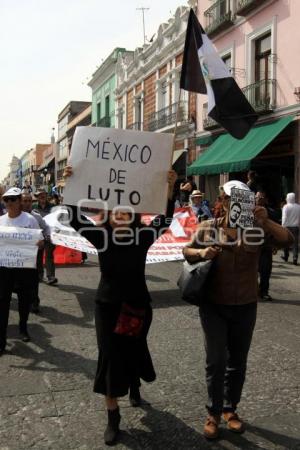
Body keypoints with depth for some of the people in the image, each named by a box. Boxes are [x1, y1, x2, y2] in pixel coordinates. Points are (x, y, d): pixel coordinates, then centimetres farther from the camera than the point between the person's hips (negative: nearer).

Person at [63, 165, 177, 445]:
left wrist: (170, 187, -27)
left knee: (134, 352, 16)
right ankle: (112, 416, 15)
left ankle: (135, 386, 50)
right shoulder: (101, 236, -6)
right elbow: (75, 220, -16)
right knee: (111, 358, 2)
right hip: (107, 306, 0)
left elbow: (165, 218, -16)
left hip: (138, 305, 1)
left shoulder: (142, 236, -6)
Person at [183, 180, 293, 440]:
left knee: (238, 361, 13)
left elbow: (287, 240, -14)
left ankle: (230, 409, 32)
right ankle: (214, 413, 16)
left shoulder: (257, 228, -4)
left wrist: (266, 222, -28)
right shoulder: (208, 228, -4)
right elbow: (187, 251, 6)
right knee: (216, 360, -3)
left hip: (245, 307, 2)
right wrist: (201, 253, -16)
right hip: (214, 306, -1)